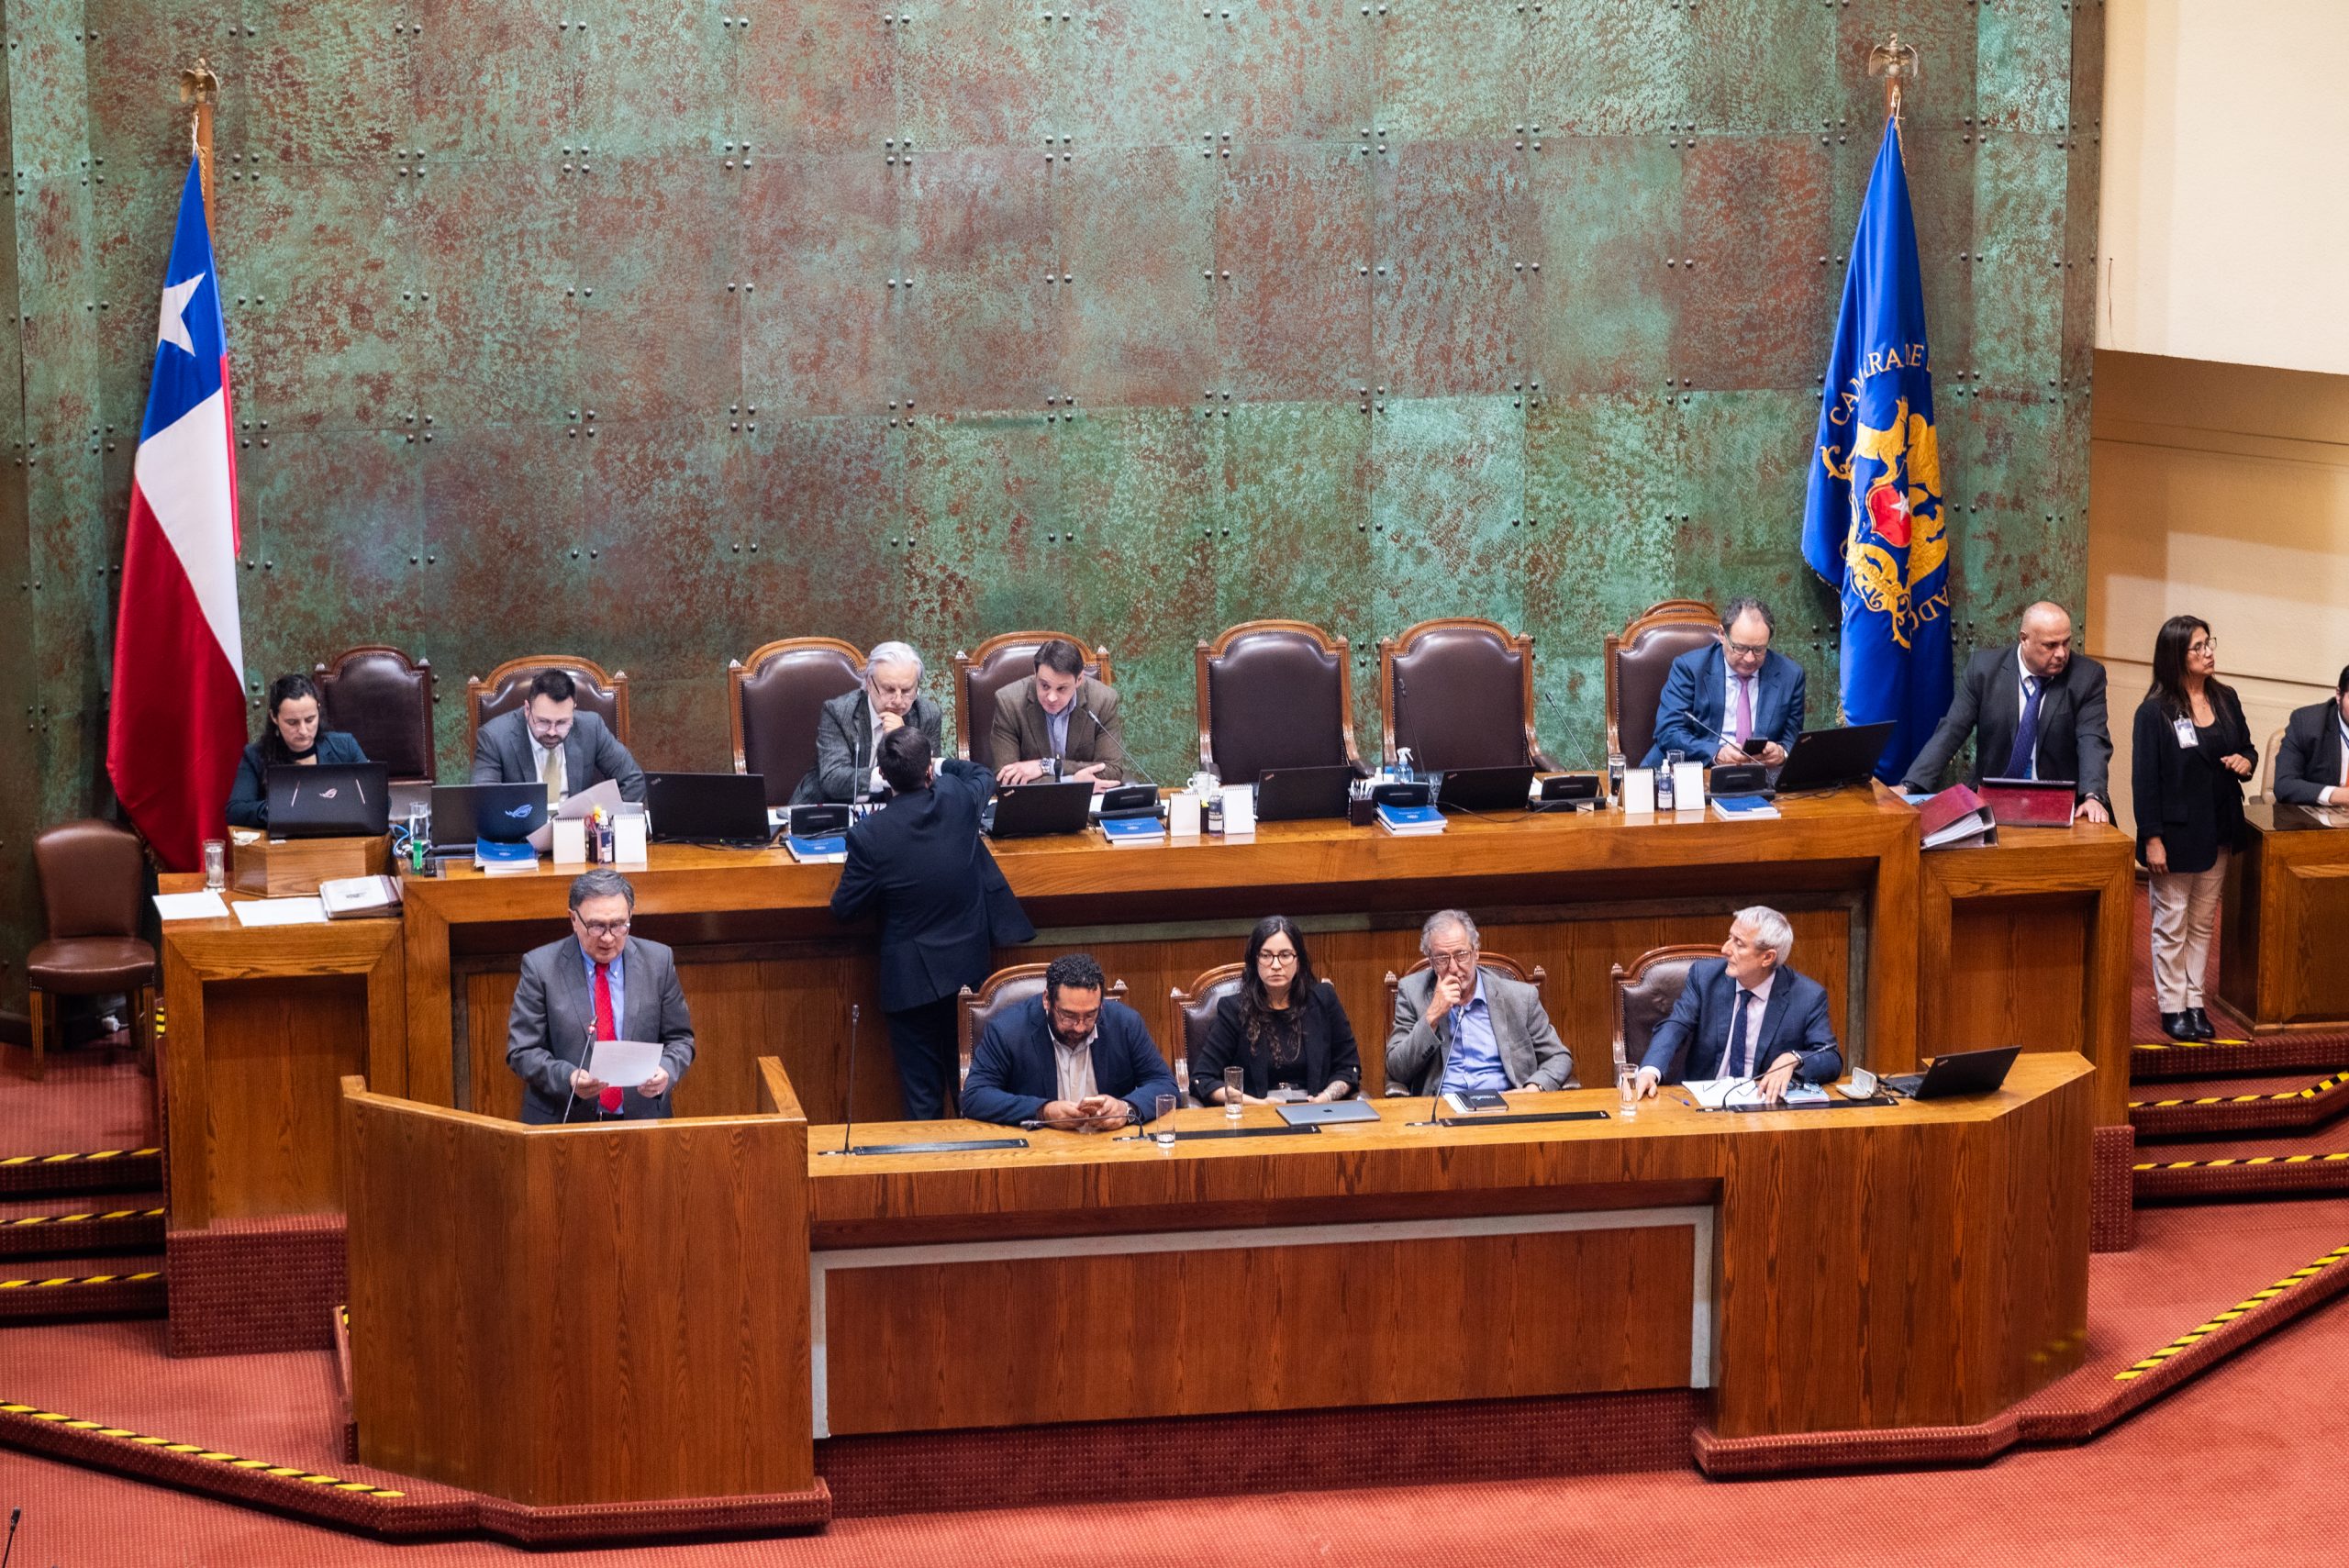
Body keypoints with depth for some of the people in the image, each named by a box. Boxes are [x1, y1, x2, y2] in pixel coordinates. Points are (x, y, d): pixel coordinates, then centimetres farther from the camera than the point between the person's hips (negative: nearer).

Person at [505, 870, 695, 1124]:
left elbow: (680, 1039, 13)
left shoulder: (658, 962, 8)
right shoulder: (541, 967, 1)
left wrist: (666, 1071, -10)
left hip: (642, 1121, 2)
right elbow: (522, 1051, 0)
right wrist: (568, 1079, -19)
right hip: (562, 1123, -1)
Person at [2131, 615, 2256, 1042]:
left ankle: (2194, 1002, 21)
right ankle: (2172, 1007, 13)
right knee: (2172, 924, 4)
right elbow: (2144, 778, -13)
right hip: (2176, 832, -6)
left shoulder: (2226, 701, 3)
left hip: (2217, 831, 6)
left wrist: (2246, 761, -9)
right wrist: (2151, 838, -17)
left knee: (2203, 922, 13)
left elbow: (2246, 748, 17)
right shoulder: (2155, 711, -13)